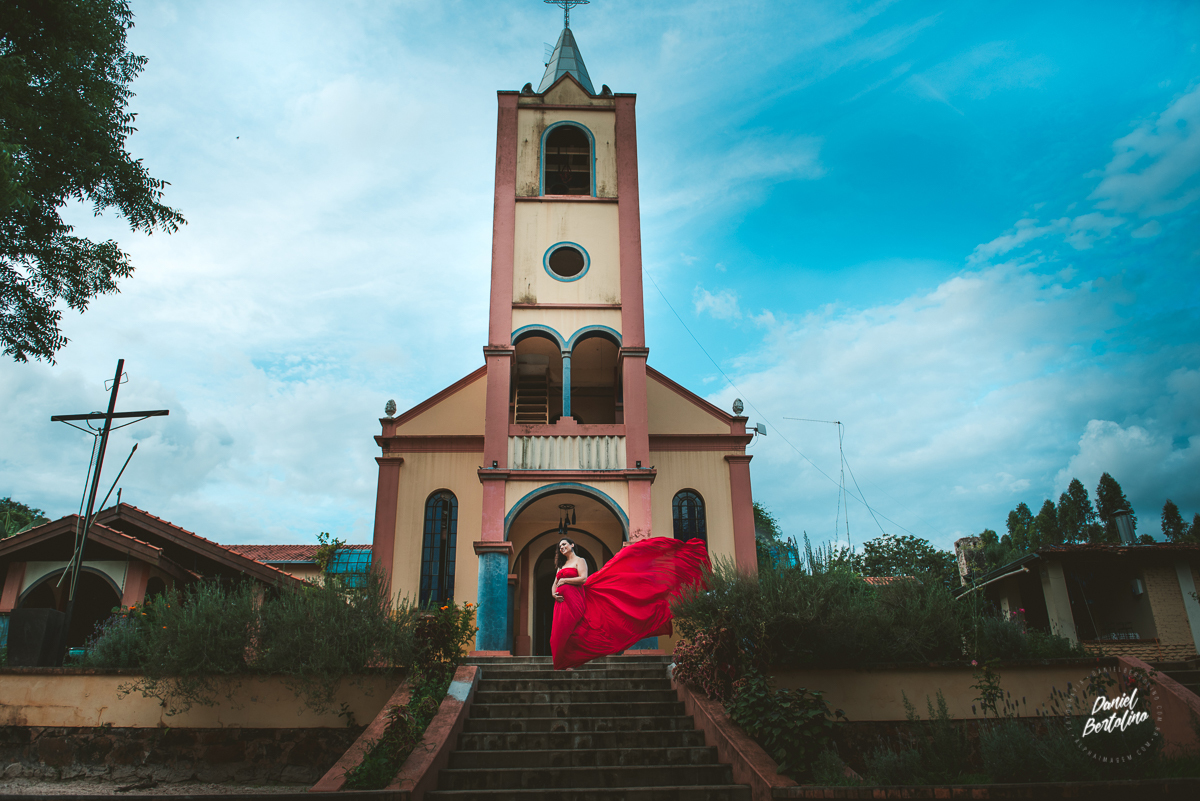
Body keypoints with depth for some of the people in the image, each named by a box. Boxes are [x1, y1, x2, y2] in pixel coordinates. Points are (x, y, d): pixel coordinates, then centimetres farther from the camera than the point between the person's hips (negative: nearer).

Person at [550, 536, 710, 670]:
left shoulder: (579, 561, 4)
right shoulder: (561, 566, 25)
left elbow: (583, 579, -10)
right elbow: (554, 585, 20)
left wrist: (565, 580, -10)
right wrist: (554, 593, -1)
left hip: (574, 601, -7)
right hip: (562, 602, 7)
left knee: (570, 632, -15)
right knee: (560, 635, -1)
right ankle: (562, 667, 1)